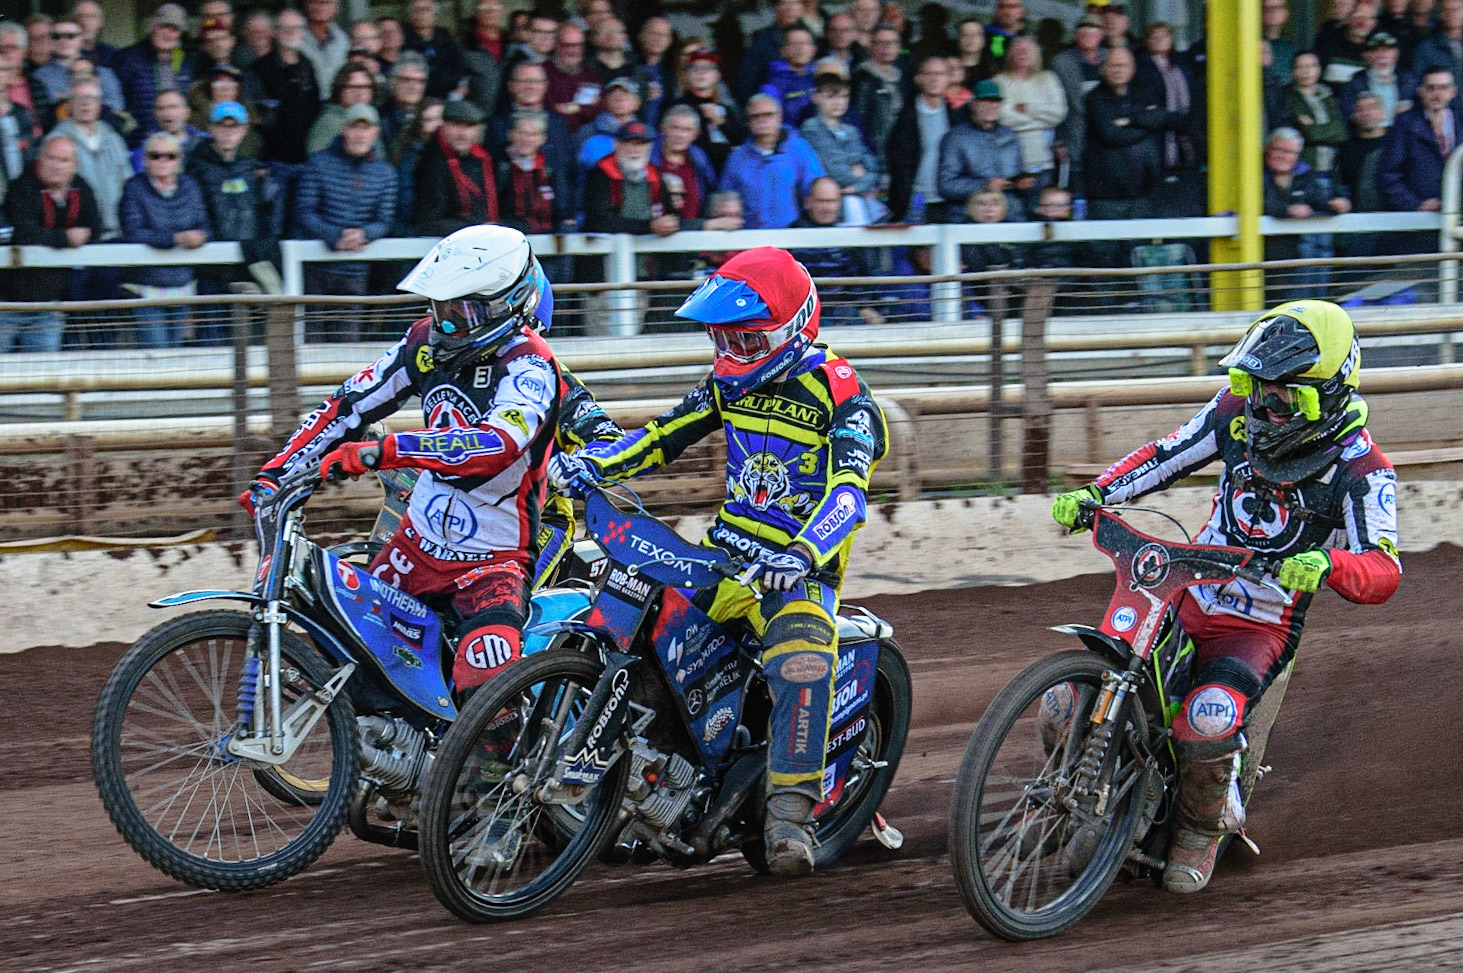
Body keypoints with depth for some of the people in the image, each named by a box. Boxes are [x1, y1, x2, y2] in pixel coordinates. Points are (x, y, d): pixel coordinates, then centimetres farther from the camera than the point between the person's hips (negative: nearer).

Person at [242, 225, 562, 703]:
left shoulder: (528, 365, -21)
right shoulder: (428, 340, 1)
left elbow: (498, 444, -40)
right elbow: (352, 403, 9)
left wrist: (383, 451, -48)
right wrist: (276, 473, -1)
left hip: (494, 562, -7)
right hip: (417, 545, 7)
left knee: (488, 701, -28)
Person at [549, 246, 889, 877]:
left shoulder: (840, 394, -12)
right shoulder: (731, 381, 9)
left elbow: (848, 492, -25)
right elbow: (662, 438, 10)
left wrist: (802, 555, -44)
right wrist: (588, 464, -9)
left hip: (801, 568, -6)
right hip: (728, 545, 7)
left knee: (801, 661, -35)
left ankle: (790, 816, -34)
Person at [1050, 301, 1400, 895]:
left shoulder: (1361, 470, -15)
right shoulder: (1240, 412, -1)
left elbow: (1384, 572, -24)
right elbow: (1164, 456, 10)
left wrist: (1326, 566, -46)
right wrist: (1094, 494, -7)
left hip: (1260, 629, -5)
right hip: (1184, 601, 5)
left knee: (1208, 719, -35)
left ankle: (1201, 829, -5)